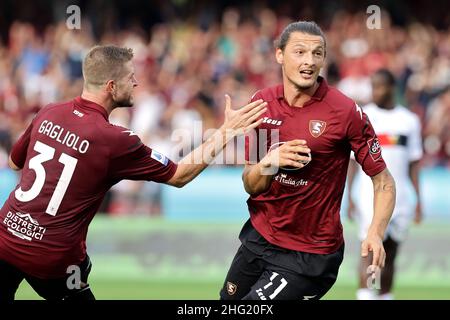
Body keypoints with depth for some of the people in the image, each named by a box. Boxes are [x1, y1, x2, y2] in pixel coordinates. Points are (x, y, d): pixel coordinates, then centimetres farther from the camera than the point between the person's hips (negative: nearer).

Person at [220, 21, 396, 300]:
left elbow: (384, 182, -10)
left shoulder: (346, 112, -16)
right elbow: (251, 186, 0)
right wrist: (267, 164, -23)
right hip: (258, 236, 5)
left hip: (309, 256, -5)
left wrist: (375, 234, -27)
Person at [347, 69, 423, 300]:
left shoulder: (409, 120, 9)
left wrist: (418, 200, 8)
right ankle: (364, 297, -17)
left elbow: (413, 164, 12)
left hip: (400, 198, 3)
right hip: (370, 193, -3)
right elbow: (353, 160, 2)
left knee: (390, 256, 8)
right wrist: (349, 197, -5)